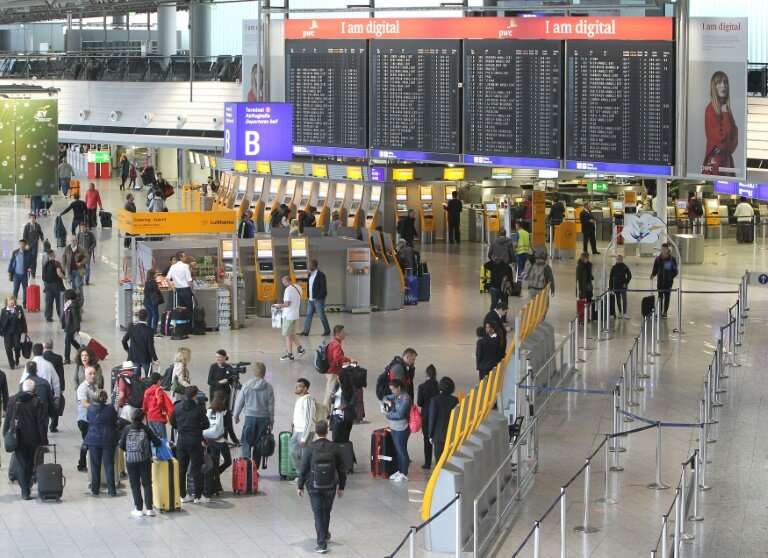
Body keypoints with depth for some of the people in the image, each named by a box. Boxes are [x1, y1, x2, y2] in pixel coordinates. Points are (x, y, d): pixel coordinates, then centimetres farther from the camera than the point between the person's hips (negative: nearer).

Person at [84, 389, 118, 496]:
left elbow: (88, 421, 7)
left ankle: (95, 489, 13)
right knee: (109, 465, 6)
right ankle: (111, 490, 5)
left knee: (95, 465, 10)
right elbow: (115, 422, 1)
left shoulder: (90, 408, -6)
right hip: (108, 439, -1)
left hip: (94, 439, 1)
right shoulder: (110, 408, -10)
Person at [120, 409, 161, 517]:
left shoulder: (127, 429, -3)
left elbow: (122, 445, -1)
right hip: (145, 460, 0)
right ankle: (149, 508, 6)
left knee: (135, 485, 6)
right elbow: (157, 443, -1)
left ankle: (139, 509, 5)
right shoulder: (146, 429, -2)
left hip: (130, 461, 0)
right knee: (147, 484, 9)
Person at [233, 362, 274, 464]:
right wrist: (271, 421, 11)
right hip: (263, 418, 1)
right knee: (258, 444, 8)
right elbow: (271, 406, 1)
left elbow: (239, 401, 2)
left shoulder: (247, 385, -5)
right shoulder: (268, 387, -4)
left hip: (250, 417, -1)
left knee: (246, 443, 4)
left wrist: (236, 415, 17)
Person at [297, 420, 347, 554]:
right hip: (330, 487, 2)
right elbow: (341, 470, -1)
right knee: (326, 511, 22)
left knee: (318, 514, 4)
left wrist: (300, 486, 4)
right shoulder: (334, 448, -8)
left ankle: (322, 543, -1)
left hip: (314, 487, -2)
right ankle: (325, 535, 44)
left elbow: (303, 469, -8)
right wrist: (341, 487, 11)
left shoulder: (310, 448, -13)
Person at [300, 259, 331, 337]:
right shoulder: (310, 274, 11)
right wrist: (308, 296, 10)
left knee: (322, 315, 0)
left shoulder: (320, 275, -13)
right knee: (309, 315, 7)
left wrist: (317, 297, -18)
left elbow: (323, 288, -16)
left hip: (318, 300, -8)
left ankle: (327, 331, 12)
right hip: (310, 299, 8)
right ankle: (305, 331, 9)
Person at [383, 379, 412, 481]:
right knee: (397, 450, 16)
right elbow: (385, 397, 21)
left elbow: (399, 414, -23)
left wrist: (387, 414, -11)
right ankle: (399, 470, 28)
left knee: (402, 450, 0)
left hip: (401, 429, -8)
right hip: (394, 427, 8)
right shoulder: (396, 396, 6)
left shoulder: (405, 398, -19)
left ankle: (404, 474, 9)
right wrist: (386, 401, -2)